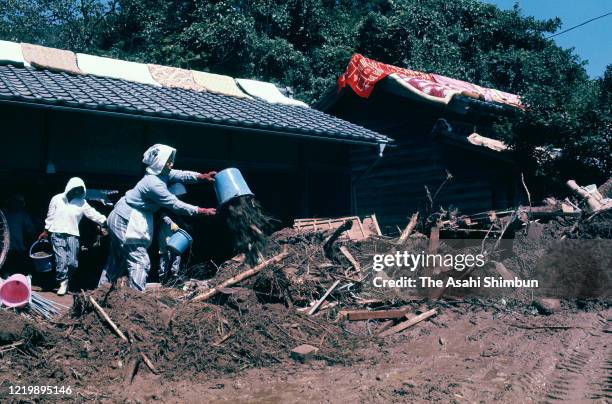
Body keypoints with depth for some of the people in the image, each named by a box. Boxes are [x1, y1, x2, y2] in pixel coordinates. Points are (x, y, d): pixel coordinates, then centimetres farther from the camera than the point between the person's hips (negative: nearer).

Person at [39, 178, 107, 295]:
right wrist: (46, 231, 12)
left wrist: (105, 221, -18)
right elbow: (50, 216, 10)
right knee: (61, 260, -8)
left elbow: (93, 214, -5)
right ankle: (63, 283, 2)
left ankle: (67, 280, 20)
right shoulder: (57, 199, 3)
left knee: (72, 262, -4)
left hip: (73, 234, 1)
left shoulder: (82, 202, 3)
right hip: (58, 234, -1)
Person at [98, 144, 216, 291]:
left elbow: (180, 175, -2)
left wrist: (201, 176, -18)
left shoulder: (161, 174, 2)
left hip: (120, 218, 10)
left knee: (117, 260, 19)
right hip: (125, 223, -10)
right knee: (140, 261, -11)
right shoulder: (154, 183, -25)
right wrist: (201, 211, -20)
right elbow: (175, 204, -24)